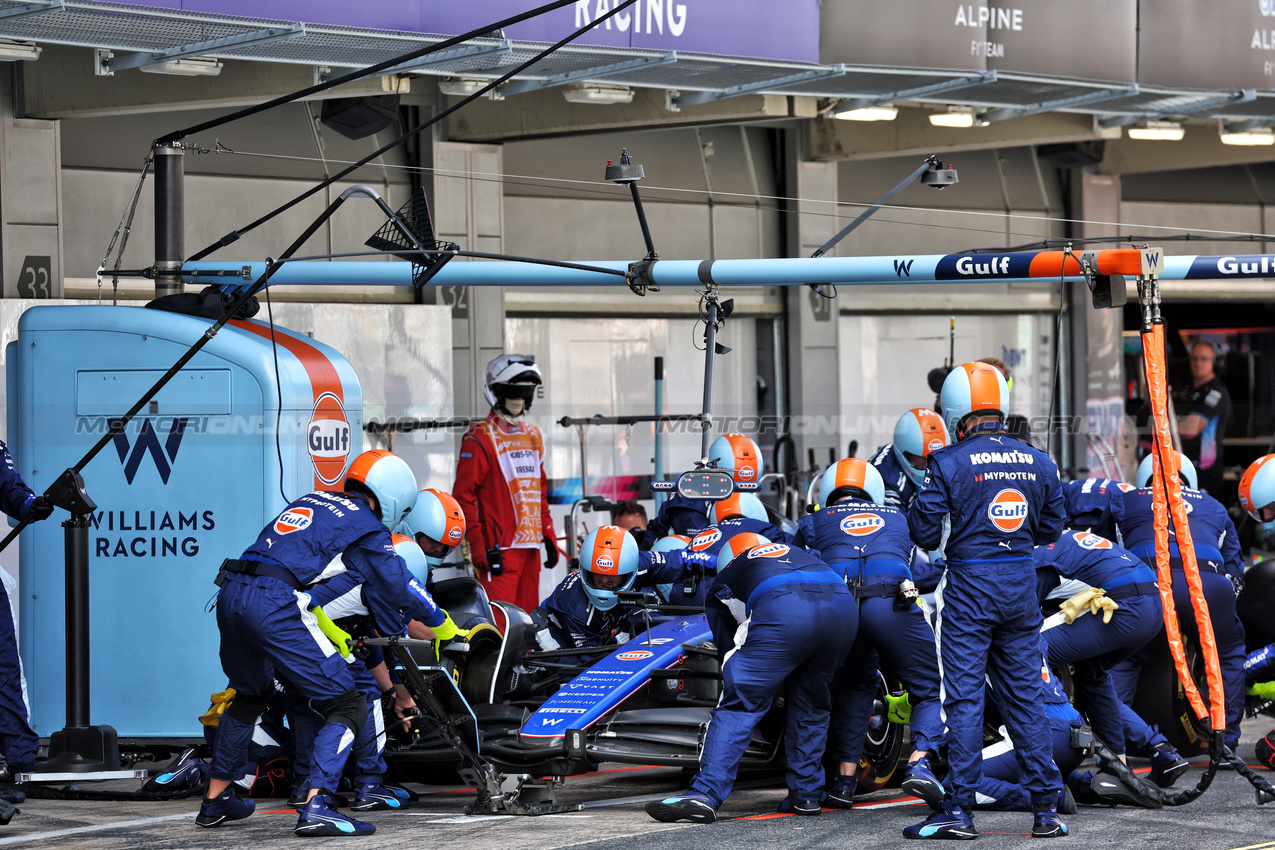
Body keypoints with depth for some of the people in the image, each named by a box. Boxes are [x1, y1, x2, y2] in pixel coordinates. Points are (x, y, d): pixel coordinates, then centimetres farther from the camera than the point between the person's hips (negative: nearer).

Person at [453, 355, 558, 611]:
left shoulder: (532, 435, 18)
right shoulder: (480, 438, -6)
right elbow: (463, 496, -10)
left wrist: (549, 536, 16)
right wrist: (477, 545, -16)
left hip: (531, 546, 8)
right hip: (499, 549, -8)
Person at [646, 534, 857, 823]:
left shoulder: (720, 586, 33)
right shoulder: (792, 552, 45)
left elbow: (728, 648, 29)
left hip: (784, 614, -4)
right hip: (843, 604, 4)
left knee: (740, 704, 0)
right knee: (811, 701, 24)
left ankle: (705, 795, -11)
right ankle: (806, 794, 24)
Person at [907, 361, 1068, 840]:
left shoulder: (949, 464, -10)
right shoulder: (1038, 463, 6)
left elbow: (923, 532, -7)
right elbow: (1049, 530, 15)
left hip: (970, 584, -5)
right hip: (1022, 584, 5)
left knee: (964, 696, -2)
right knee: (1025, 696, 11)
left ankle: (959, 810, -3)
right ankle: (1046, 808, 11)